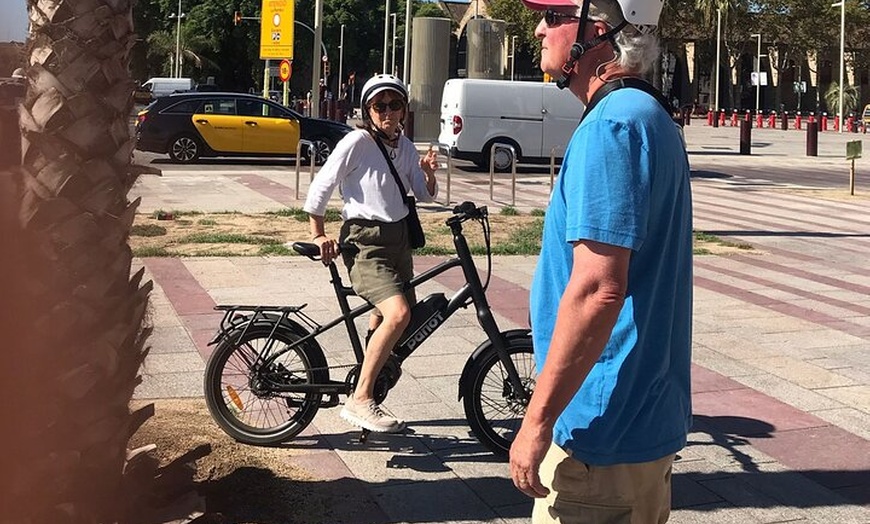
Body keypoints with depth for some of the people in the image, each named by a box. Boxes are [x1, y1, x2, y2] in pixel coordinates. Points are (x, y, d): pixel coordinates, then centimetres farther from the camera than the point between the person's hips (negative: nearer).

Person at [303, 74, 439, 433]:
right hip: (365, 242, -8)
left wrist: (429, 173, -8)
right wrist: (318, 235, -4)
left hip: (398, 238, 8)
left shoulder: (404, 146, 11)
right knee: (398, 313, -26)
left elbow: (425, 196, 12)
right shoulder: (357, 142, -10)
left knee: (385, 318, 13)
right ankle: (360, 400, -20)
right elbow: (319, 189, -9)